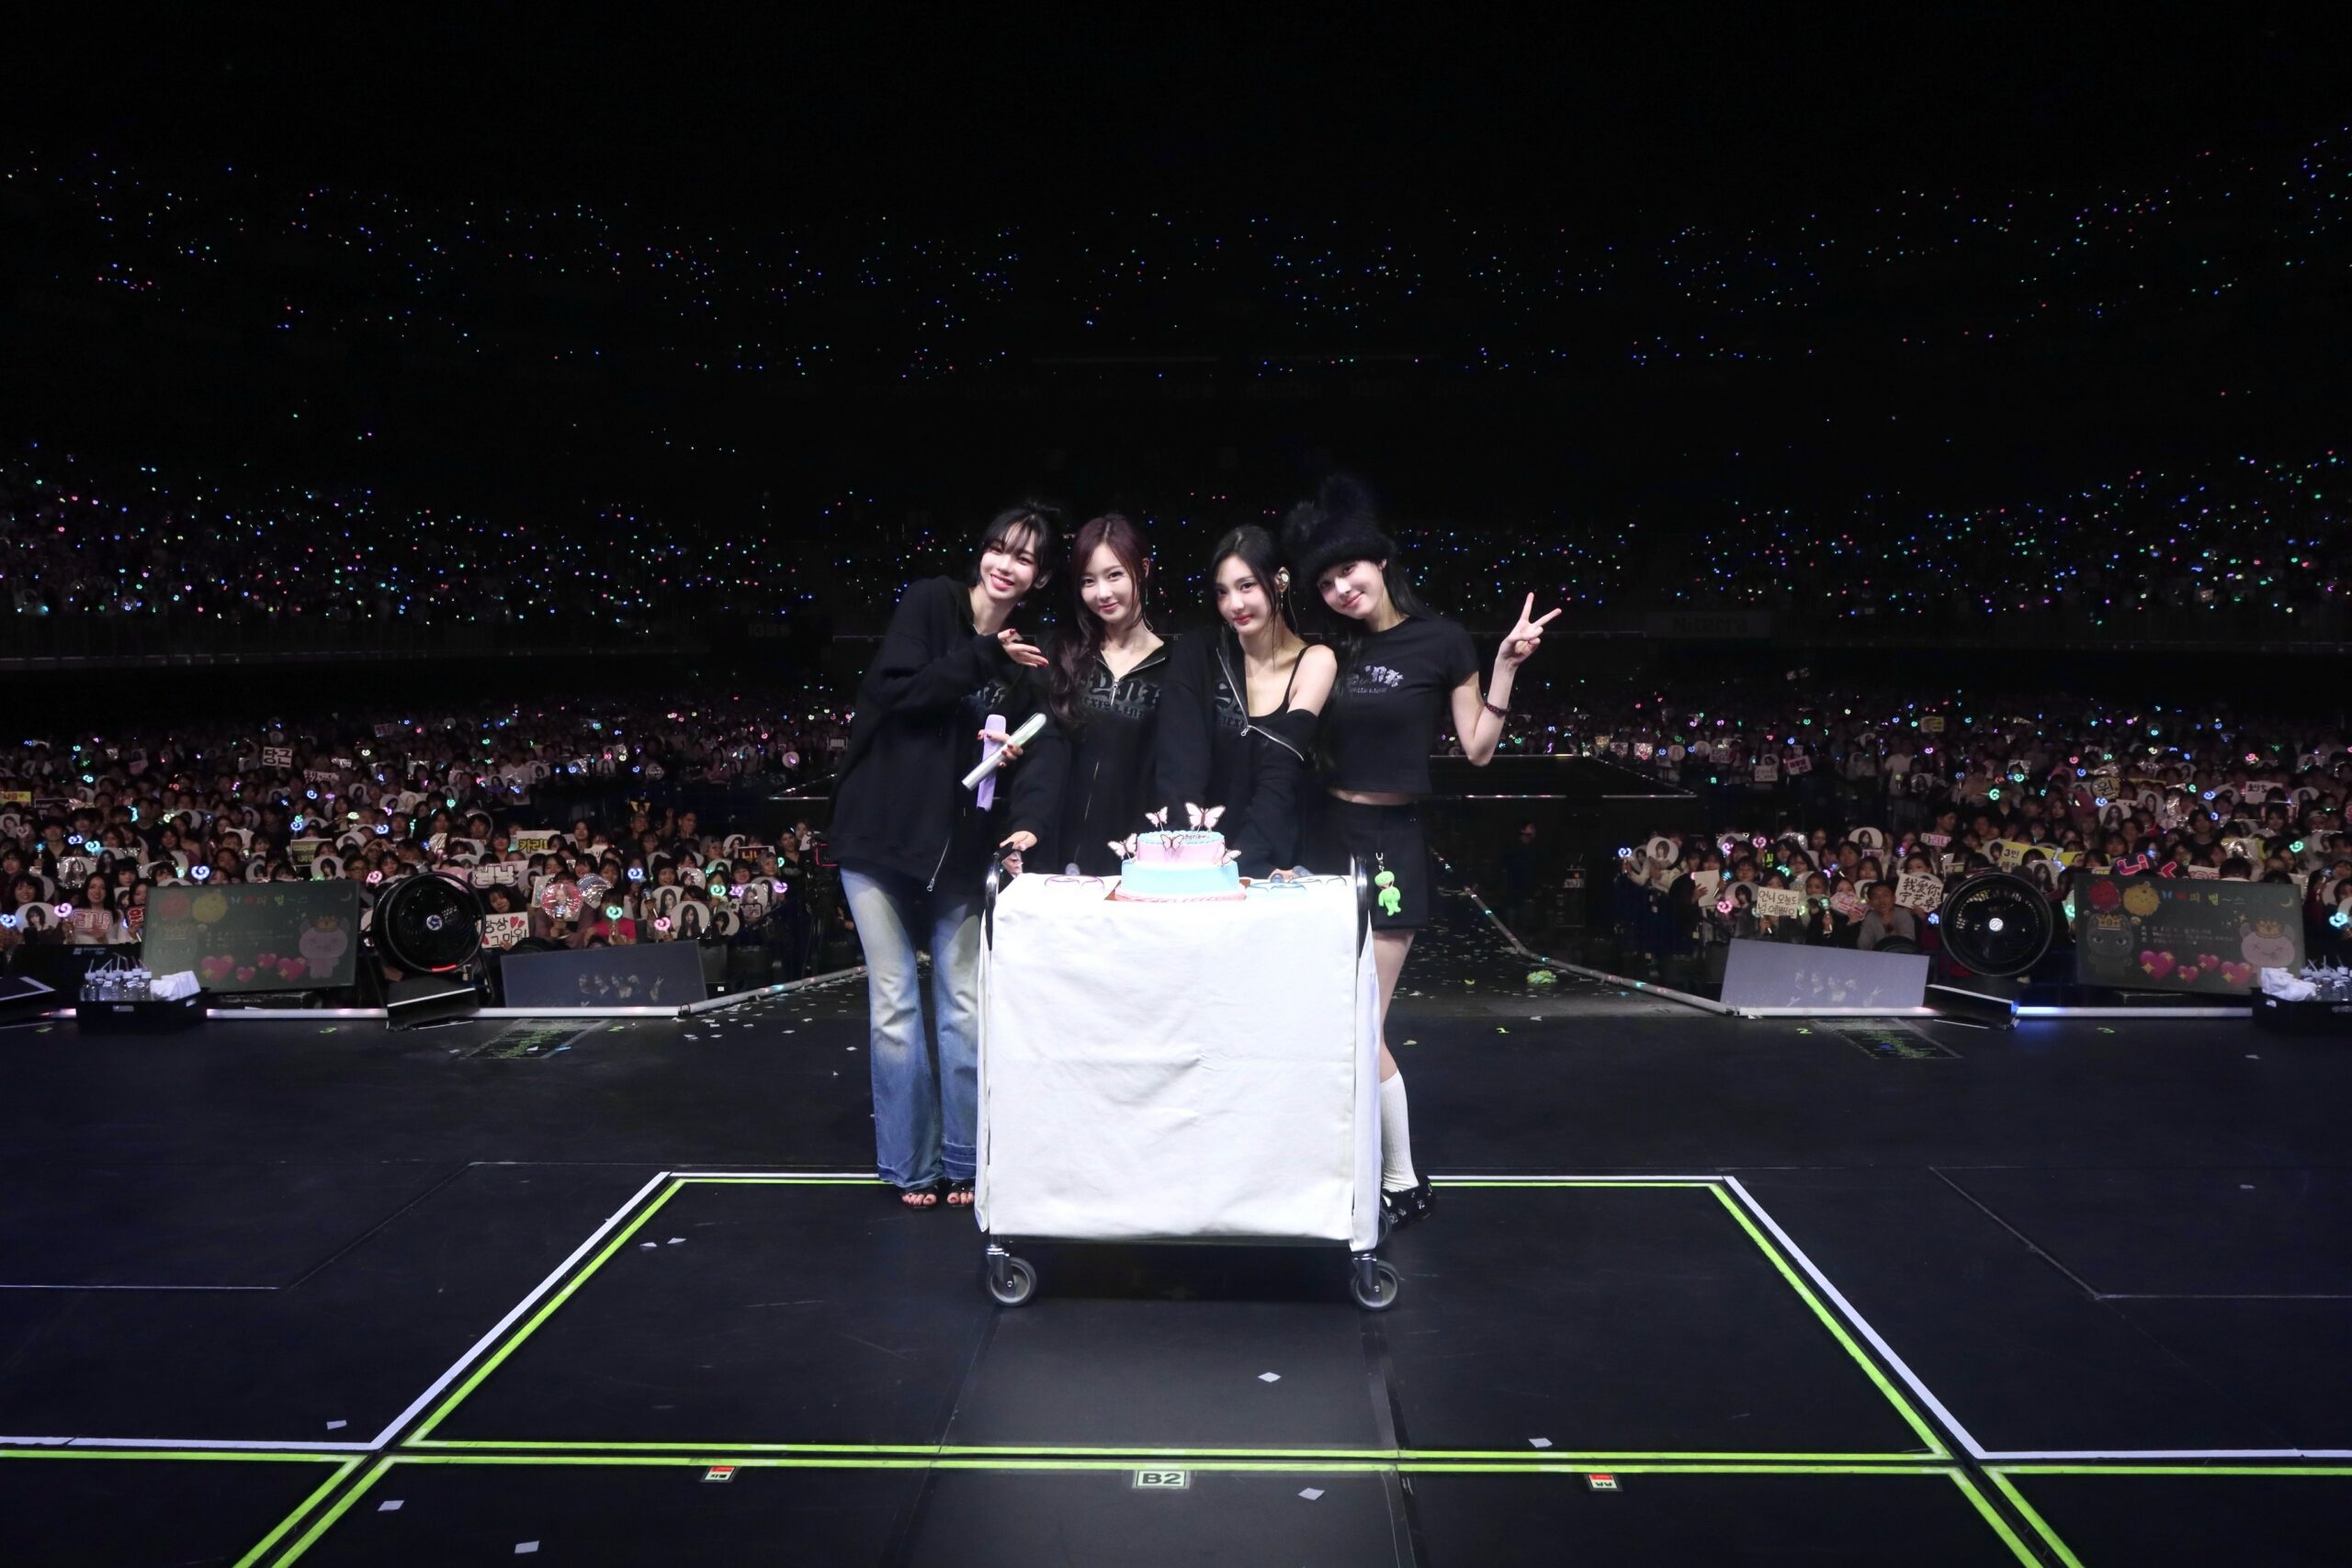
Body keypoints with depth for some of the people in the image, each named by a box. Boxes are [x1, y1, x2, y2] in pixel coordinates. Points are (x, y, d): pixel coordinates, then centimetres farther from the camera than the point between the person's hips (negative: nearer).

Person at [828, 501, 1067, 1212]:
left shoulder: (1030, 657, 6)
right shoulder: (931, 602, -3)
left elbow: (1044, 747, -7)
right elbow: (894, 691, -15)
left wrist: (1029, 822, -25)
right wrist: (984, 658, -16)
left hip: (961, 848, 3)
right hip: (882, 835, -2)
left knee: (965, 1007, 5)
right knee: (895, 1006, 2)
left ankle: (964, 1162, 20)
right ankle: (911, 1165, 17)